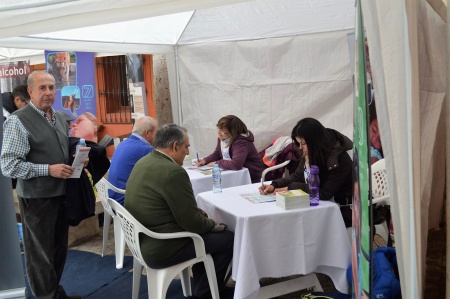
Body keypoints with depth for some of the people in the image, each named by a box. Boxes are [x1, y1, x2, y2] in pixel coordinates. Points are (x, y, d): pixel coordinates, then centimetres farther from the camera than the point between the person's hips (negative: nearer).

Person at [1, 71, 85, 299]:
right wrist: (48, 170, -24)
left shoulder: (60, 118, 9)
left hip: (61, 193, 8)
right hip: (37, 198, -7)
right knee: (40, 252, 7)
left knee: (59, 248, 20)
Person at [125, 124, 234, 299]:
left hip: (143, 239, 10)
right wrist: (215, 224, -1)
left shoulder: (143, 162, 4)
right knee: (228, 239, 3)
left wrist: (195, 212, 8)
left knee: (204, 229, 24)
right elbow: (192, 223, -20)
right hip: (161, 249, -9)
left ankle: (200, 285, 34)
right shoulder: (173, 172, -25)